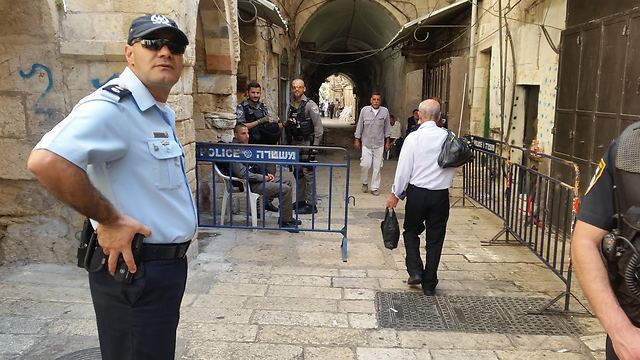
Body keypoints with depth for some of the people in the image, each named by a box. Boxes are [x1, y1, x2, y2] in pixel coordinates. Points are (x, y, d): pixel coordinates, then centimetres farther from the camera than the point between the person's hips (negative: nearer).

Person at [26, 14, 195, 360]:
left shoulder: (160, 113, 12)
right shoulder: (112, 106, -20)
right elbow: (45, 161, -35)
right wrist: (109, 219, -26)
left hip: (167, 263, 10)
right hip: (135, 269, -10)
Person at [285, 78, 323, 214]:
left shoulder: (310, 105, -10)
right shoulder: (291, 106, 12)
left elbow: (319, 128, -12)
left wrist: (314, 147, -15)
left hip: (306, 143, -7)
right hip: (295, 144, 8)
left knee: (308, 174, -6)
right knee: (298, 174, 14)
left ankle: (311, 204, 0)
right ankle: (300, 201, 26)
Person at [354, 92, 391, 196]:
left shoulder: (385, 111, -2)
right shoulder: (364, 110, -4)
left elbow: (387, 127, 7)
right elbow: (359, 126, 3)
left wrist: (387, 141, 9)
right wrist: (357, 139, 3)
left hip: (379, 144, 1)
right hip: (366, 143, -1)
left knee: (377, 167, 3)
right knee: (365, 165, -6)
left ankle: (374, 188, 13)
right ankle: (364, 183, 20)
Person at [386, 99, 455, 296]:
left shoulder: (413, 137, -10)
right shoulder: (449, 137, -3)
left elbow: (404, 168, -7)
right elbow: (453, 166, 5)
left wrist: (395, 194, 2)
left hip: (417, 192, -2)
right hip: (441, 194, 2)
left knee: (412, 232, 21)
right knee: (435, 239, 11)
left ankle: (415, 271, 8)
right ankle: (429, 284, 18)